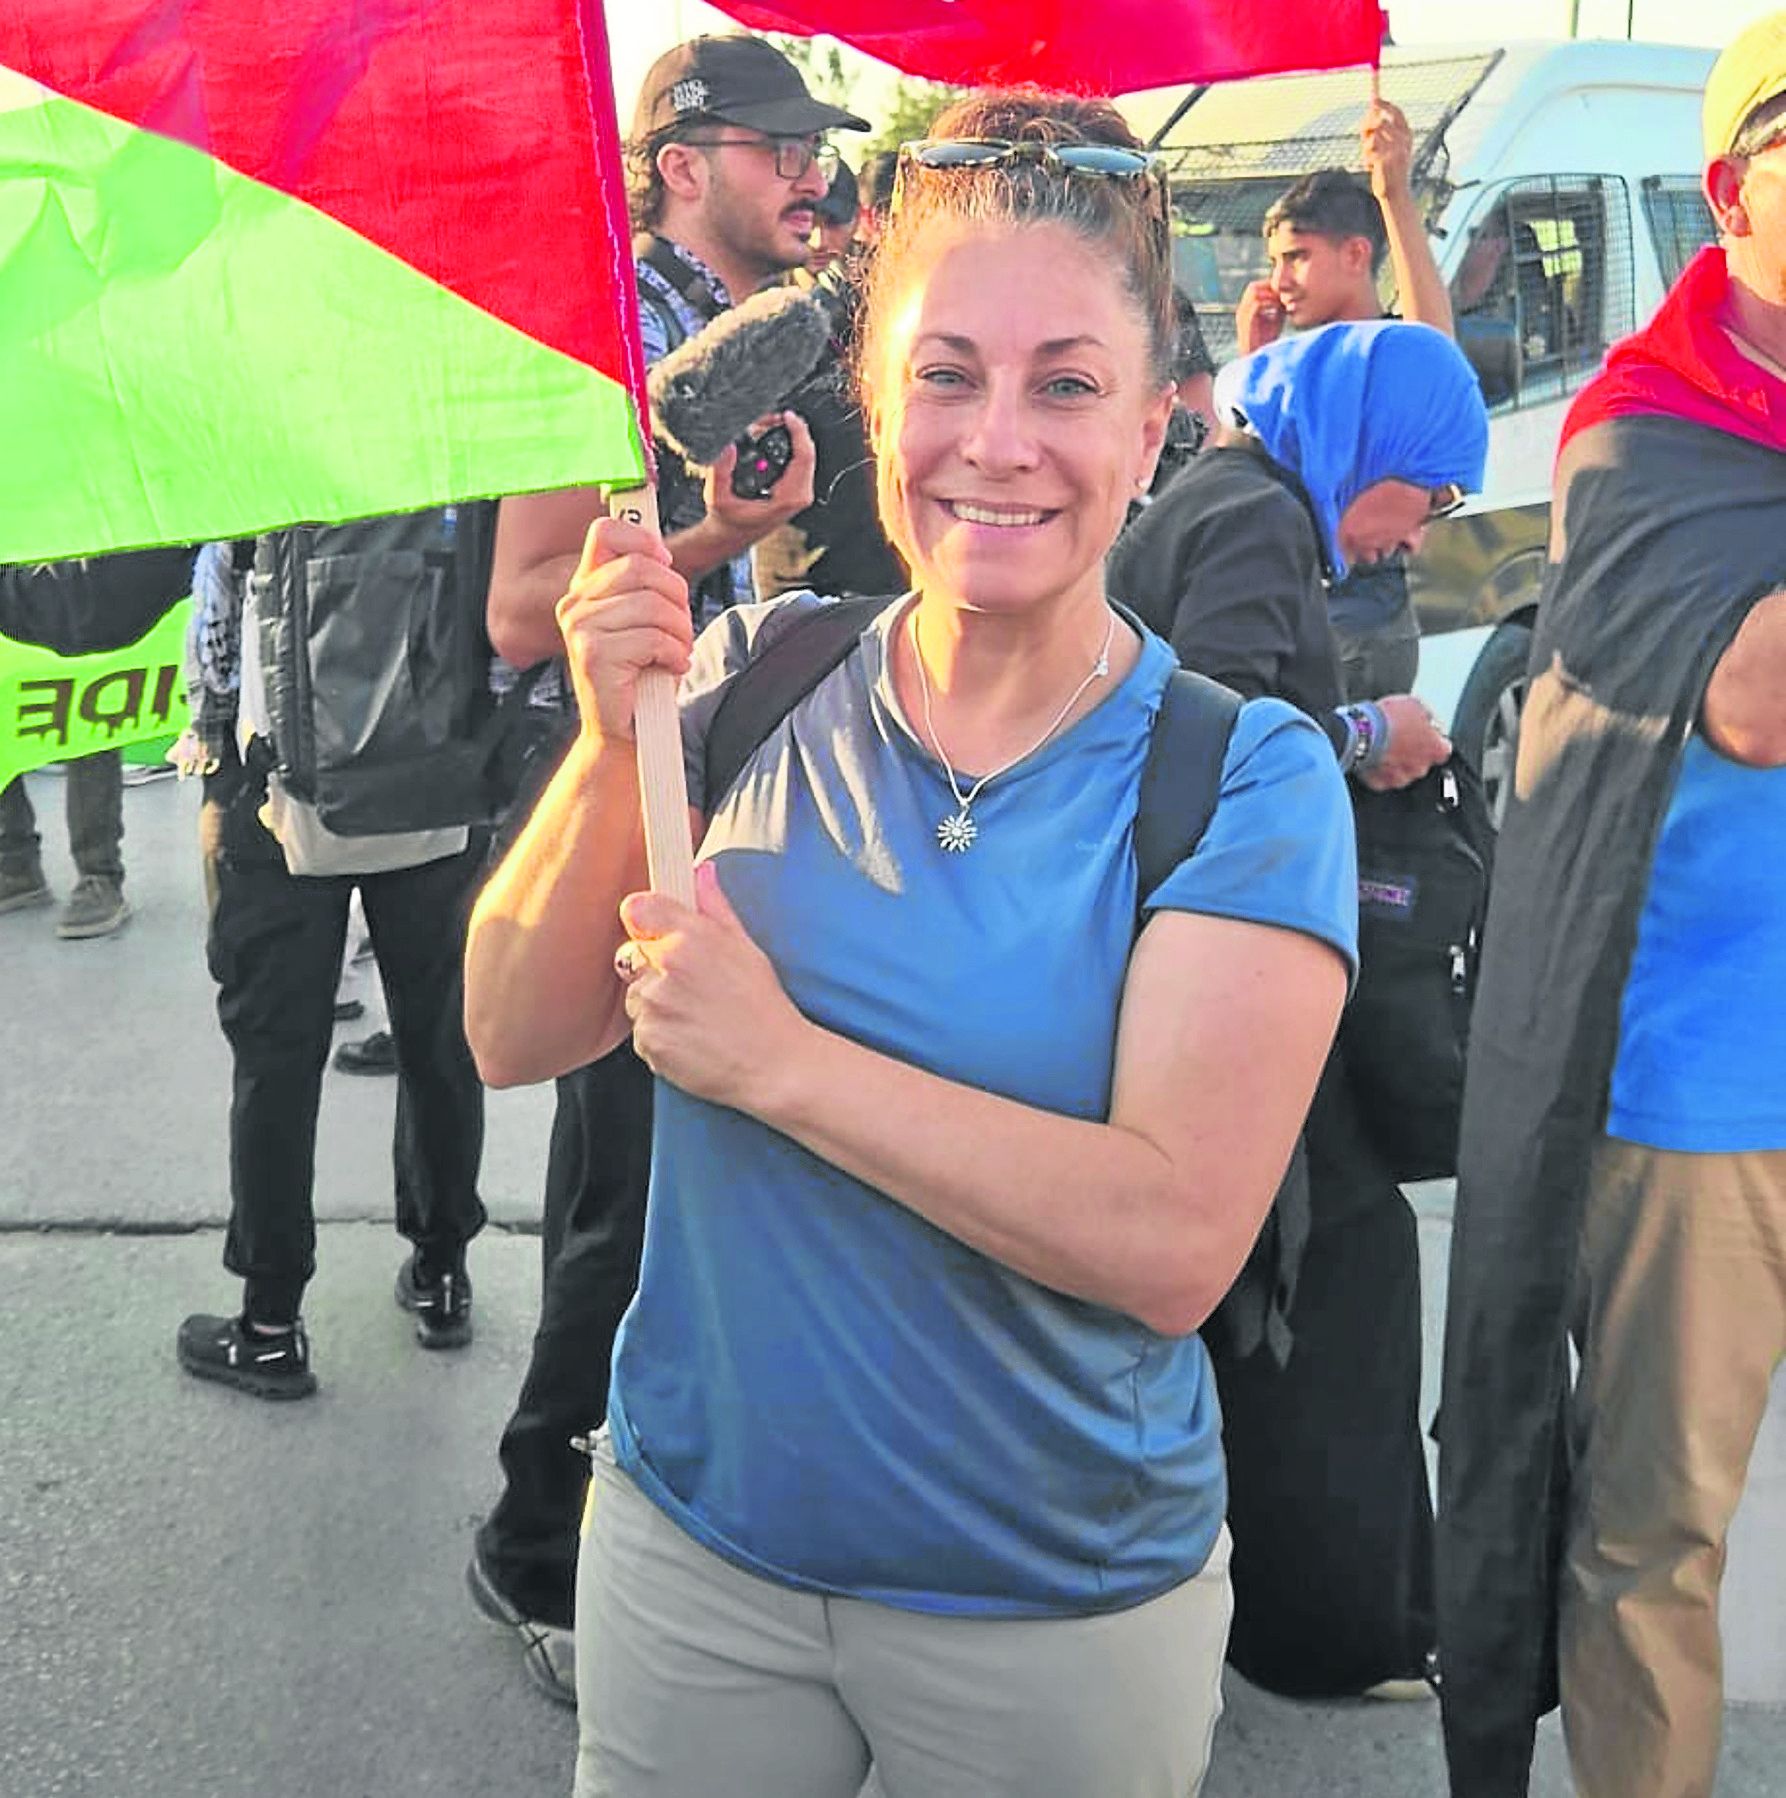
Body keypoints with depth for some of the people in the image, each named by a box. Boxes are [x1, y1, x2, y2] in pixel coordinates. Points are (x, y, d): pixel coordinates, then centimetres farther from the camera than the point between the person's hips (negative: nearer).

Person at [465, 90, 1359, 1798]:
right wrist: (616, 749, -20)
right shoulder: (757, 678, -4)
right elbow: (513, 1037, -5)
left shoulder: (1249, 779, -15)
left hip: (1059, 1610, -2)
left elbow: (1174, 1240, -25)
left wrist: (780, 1060, -25)